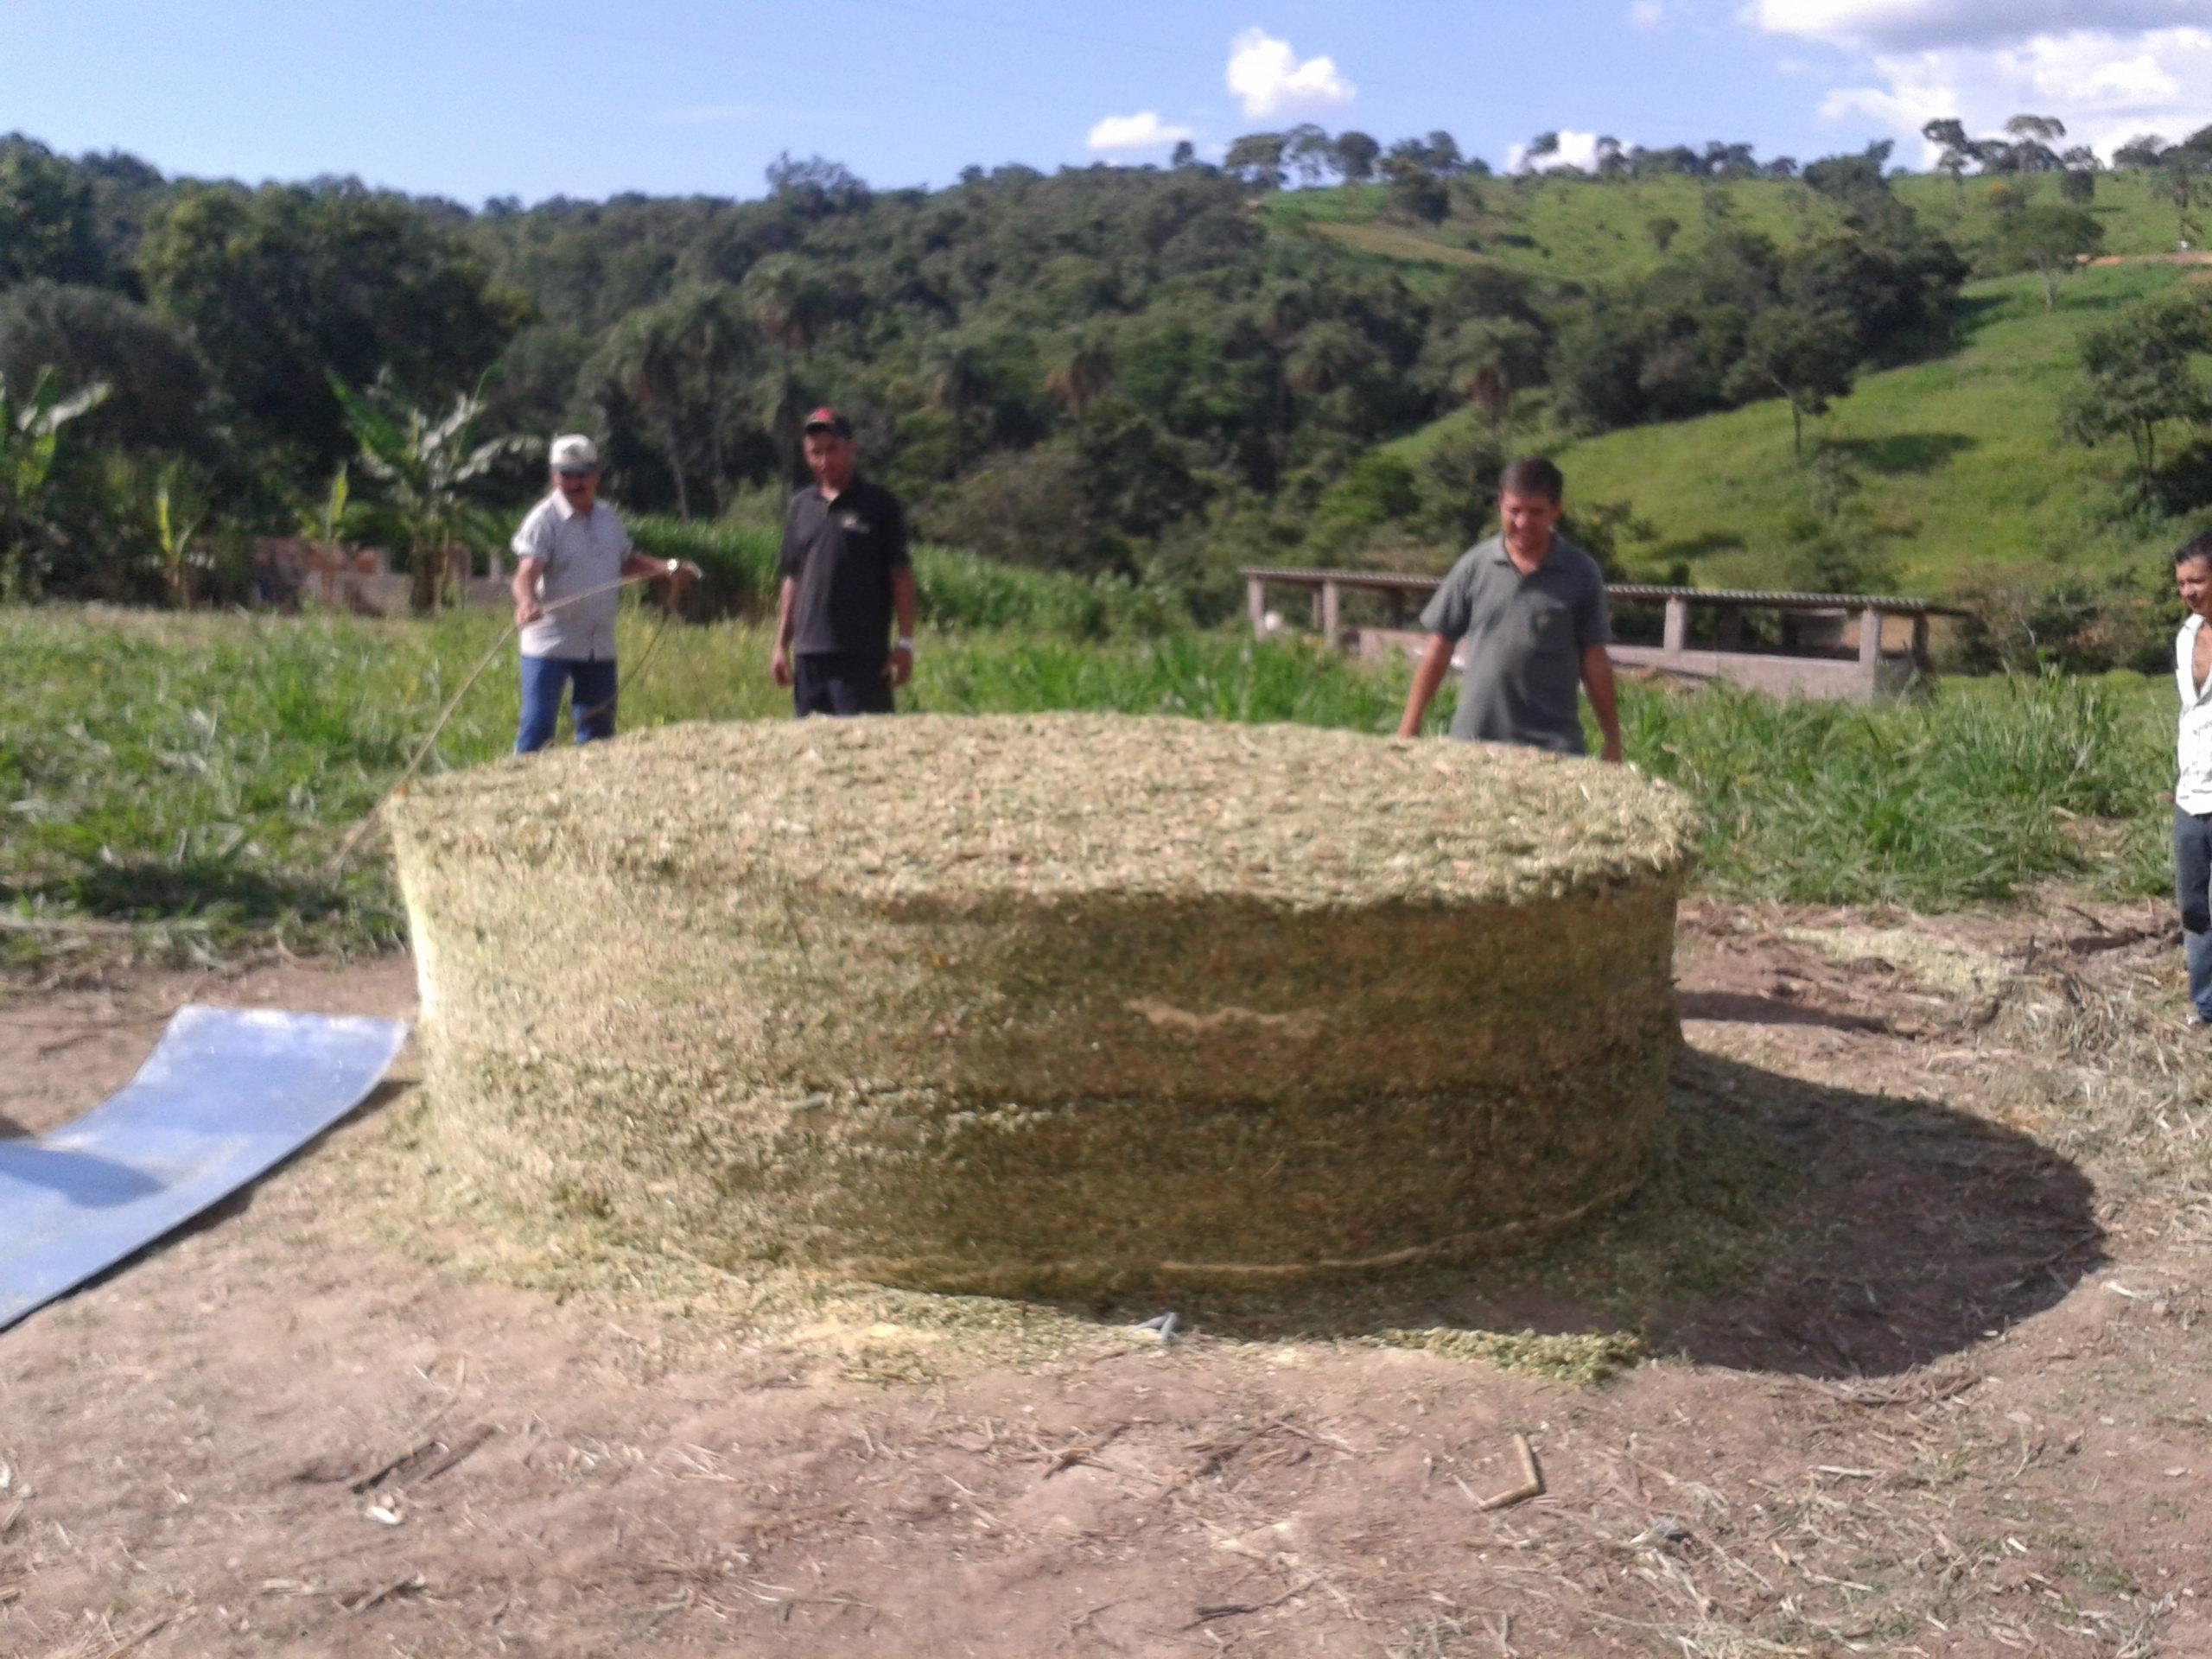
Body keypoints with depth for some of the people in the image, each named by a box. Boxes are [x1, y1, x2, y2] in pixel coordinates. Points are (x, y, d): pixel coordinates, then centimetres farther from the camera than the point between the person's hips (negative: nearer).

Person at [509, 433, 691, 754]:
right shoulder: (544, 520, -11)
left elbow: (626, 560, 25)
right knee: (538, 724, -11)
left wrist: (666, 568, 9)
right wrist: (526, 602, -45)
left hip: (600, 645, 6)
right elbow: (526, 573, -23)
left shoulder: (607, 517, 10)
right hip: (550, 644, -6)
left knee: (599, 727, 15)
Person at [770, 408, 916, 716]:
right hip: (809, 653, 5)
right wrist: (781, 645, 14)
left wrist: (905, 644, -8)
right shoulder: (799, 507, 14)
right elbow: (792, 579, 18)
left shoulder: (879, 504, 0)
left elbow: (901, 575, -2)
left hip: (863, 655, -5)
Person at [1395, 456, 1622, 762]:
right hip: (1471, 741, 2)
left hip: (1551, 744, -1)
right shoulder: (1475, 566, 3)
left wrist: (1613, 740, 3)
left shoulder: (1581, 574, 0)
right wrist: (1410, 725, 4)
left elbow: (1594, 660, 3)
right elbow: (1439, 648, 6)